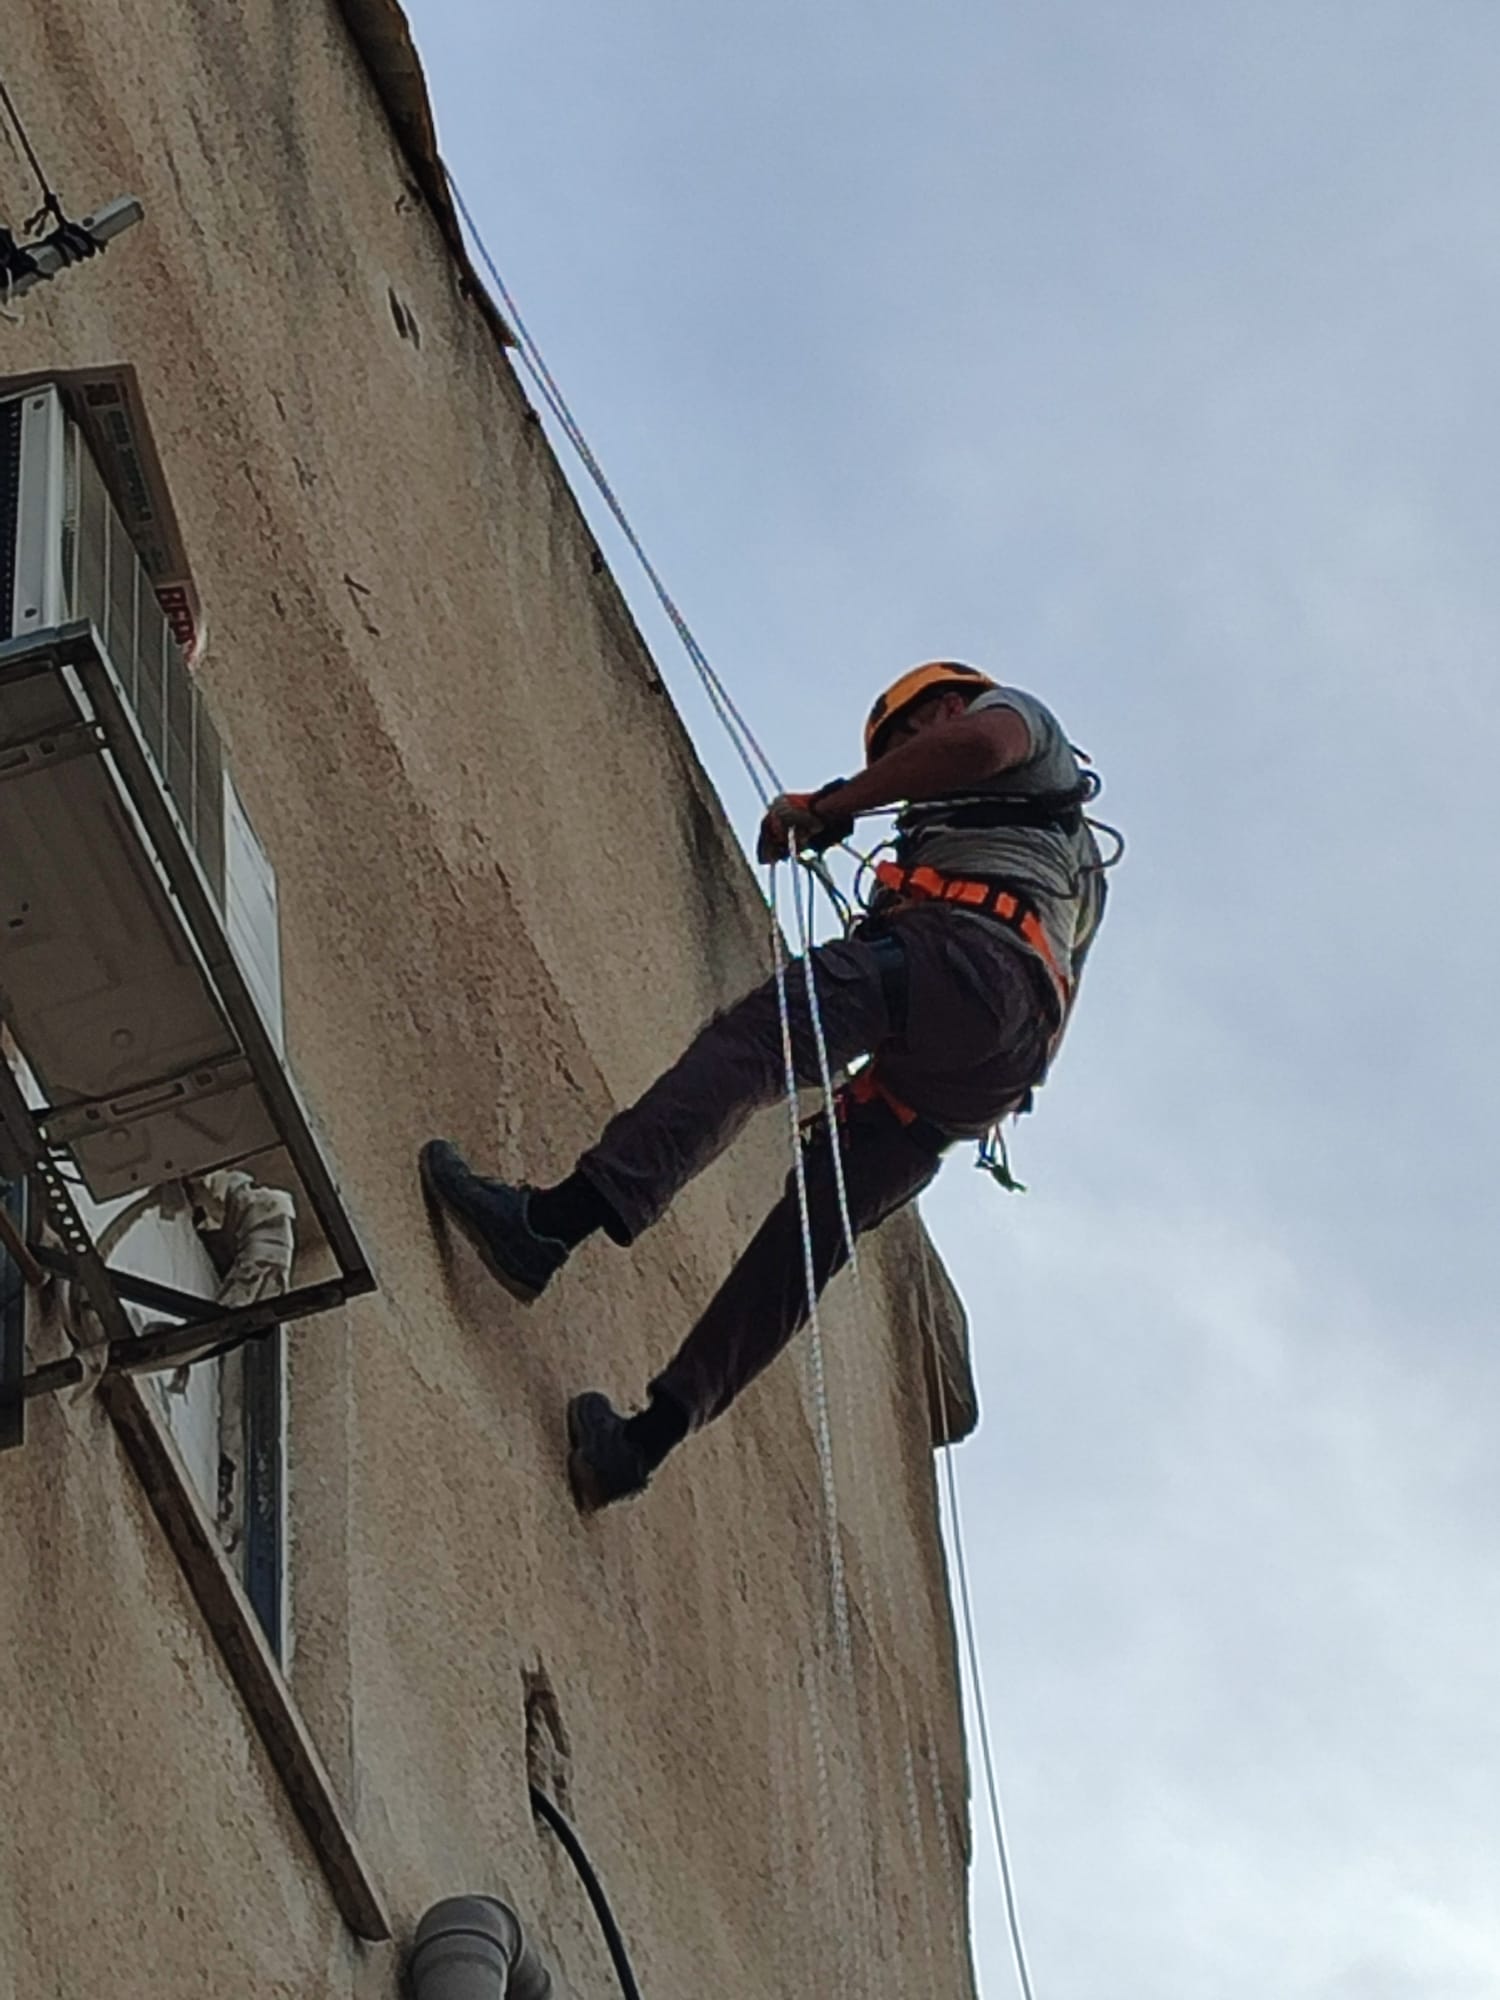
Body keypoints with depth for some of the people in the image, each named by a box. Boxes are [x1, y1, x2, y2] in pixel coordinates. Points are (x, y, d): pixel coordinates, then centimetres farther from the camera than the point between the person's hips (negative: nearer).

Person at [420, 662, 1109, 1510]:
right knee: (809, 1234, -4)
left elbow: (982, 743, -2)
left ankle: (552, 1220, -47)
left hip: (970, 954, -9)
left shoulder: (1016, 711, 25)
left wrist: (831, 805, 4)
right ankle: (652, 1432, -15)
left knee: (751, 1038, -27)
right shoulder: (1053, 838, 47)